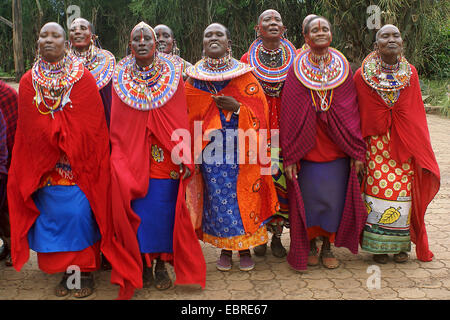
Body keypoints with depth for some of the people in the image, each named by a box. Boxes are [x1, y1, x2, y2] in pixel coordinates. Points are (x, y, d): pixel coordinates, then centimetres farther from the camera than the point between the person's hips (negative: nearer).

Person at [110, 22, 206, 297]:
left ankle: (162, 264, 15)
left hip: (166, 158, -1)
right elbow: (116, 125, 8)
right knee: (138, 210, 1)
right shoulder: (121, 78, 7)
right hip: (131, 158, 1)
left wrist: (185, 157, -7)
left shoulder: (172, 75, 3)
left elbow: (182, 119, 0)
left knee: (164, 209, 0)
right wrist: (118, 159, 0)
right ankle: (142, 264, 16)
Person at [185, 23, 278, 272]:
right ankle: (225, 247, 20)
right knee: (217, 195, 4)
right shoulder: (194, 78, 7)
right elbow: (190, 117, 10)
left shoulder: (244, 75, 2)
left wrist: (237, 108, -19)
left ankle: (245, 247, 18)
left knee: (243, 194, 2)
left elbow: (260, 111, -1)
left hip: (240, 148, -1)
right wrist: (194, 151, 5)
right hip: (211, 149, 1)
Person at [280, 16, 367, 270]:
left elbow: (352, 111, 3)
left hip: (337, 148, 1)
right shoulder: (297, 69, -1)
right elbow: (289, 113, -3)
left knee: (334, 197, 7)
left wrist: (357, 151, -1)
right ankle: (310, 245, 26)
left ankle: (328, 247, 25)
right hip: (306, 148, -1)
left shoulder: (342, 67, 3)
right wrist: (289, 156, -8)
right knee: (308, 197, 6)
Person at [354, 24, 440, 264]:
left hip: (405, 143, 2)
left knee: (403, 190, 3)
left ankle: (401, 244, 18)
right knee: (378, 189, -3)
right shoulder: (362, 75, -1)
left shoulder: (410, 74, 7)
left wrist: (419, 144, 7)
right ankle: (378, 245, 12)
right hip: (376, 143, -2)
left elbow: (417, 113, 11)